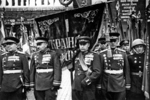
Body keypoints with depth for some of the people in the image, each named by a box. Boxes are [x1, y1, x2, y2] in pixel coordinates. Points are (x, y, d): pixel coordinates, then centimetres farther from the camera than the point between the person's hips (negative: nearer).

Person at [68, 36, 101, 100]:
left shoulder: (94, 56, -5)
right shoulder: (76, 55, 12)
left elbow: (97, 72, -11)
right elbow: (71, 68, 19)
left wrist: (87, 81, -17)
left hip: (88, 88, -5)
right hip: (75, 88, 5)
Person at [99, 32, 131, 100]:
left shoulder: (123, 53, 3)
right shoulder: (102, 54, -2)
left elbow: (126, 69, 7)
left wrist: (127, 83, 6)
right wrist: (99, 84, -1)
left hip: (120, 86, 1)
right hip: (106, 86, -1)